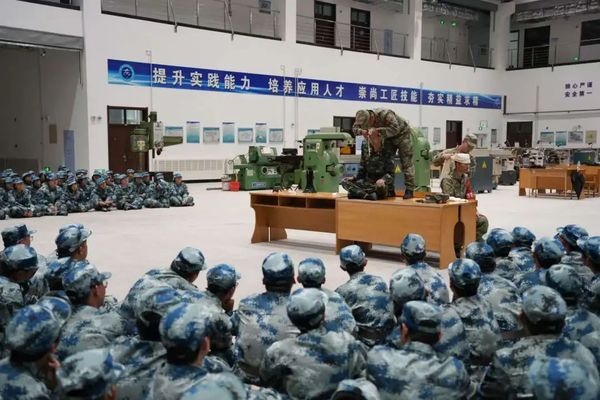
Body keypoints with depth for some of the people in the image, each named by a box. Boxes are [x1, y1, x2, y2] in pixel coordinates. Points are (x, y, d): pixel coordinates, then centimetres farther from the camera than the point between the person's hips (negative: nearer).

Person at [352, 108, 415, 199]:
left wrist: (378, 130, -50)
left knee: (406, 163, -9)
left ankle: (409, 190, -8)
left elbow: (395, 129, -44)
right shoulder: (365, 118, -17)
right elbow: (354, 128, -9)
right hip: (389, 137, 7)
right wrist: (362, 131, -32)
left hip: (402, 134, -7)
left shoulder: (386, 114, -37)